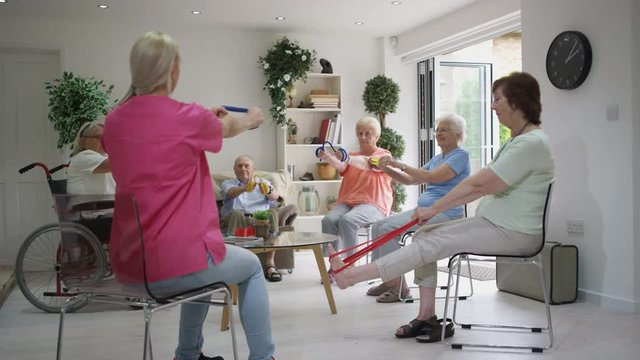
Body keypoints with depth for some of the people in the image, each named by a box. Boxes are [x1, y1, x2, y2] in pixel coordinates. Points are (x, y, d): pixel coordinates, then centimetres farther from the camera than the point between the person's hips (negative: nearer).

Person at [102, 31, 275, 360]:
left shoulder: (114, 121, 3)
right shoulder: (189, 118, -13)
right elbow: (227, 128, 10)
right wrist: (250, 120, 33)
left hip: (127, 264, 6)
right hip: (176, 264, -6)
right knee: (251, 266, 22)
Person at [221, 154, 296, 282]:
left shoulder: (263, 182, 24)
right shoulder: (228, 183, 21)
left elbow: (276, 198, 2)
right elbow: (231, 193, -7)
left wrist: (269, 192, -25)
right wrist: (244, 188, -31)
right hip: (239, 219, -1)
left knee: (273, 213, -30)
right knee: (236, 214, -34)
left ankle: (270, 263, -37)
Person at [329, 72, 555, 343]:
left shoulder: (532, 142, -19)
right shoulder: (517, 141, 14)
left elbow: (478, 184, -21)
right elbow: (482, 186, 10)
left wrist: (434, 209, -13)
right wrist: (435, 209, 2)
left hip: (512, 233, -9)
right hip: (495, 223, 9)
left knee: (432, 243, -16)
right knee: (425, 235, -1)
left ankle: (352, 275, -12)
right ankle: (427, 318, -1)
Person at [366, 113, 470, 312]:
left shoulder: (461, 155, -5)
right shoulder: (437, 158, 23)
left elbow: (433, 177, -19)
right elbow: (410, 180, 19)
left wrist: (401, 165, -18)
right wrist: (386, 169, 5)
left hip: (445, 213, -9)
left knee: (387, 228, -20)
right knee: (380, 226, 1)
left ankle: (398, 285, -10)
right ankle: (391, 281, 4)